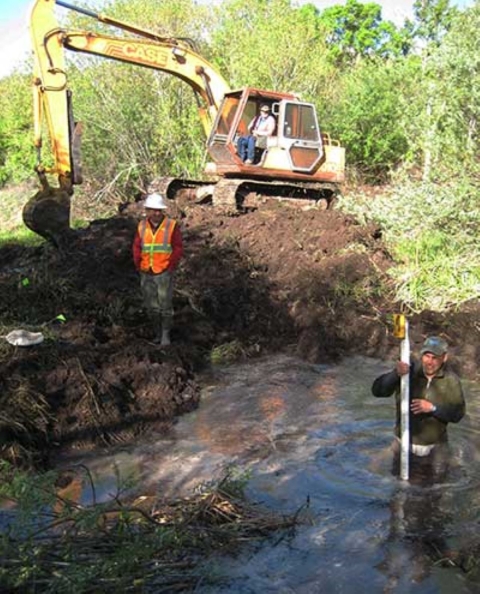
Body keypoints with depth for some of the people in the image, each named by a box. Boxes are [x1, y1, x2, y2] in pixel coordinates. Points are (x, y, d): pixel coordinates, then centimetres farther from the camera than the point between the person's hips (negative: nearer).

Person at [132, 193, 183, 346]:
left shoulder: (172, 226, -7)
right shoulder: (142, 226, 2)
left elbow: (178, 249, -6)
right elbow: (137, 248, 7)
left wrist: (171, 268, -10)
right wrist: (139, 266, -1)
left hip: (164, 273, -3)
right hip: (146, 274, 3)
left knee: (165, 305, -5)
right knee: (151, 306, 9)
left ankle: (166, 334, 9)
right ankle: (157, 332, 23)